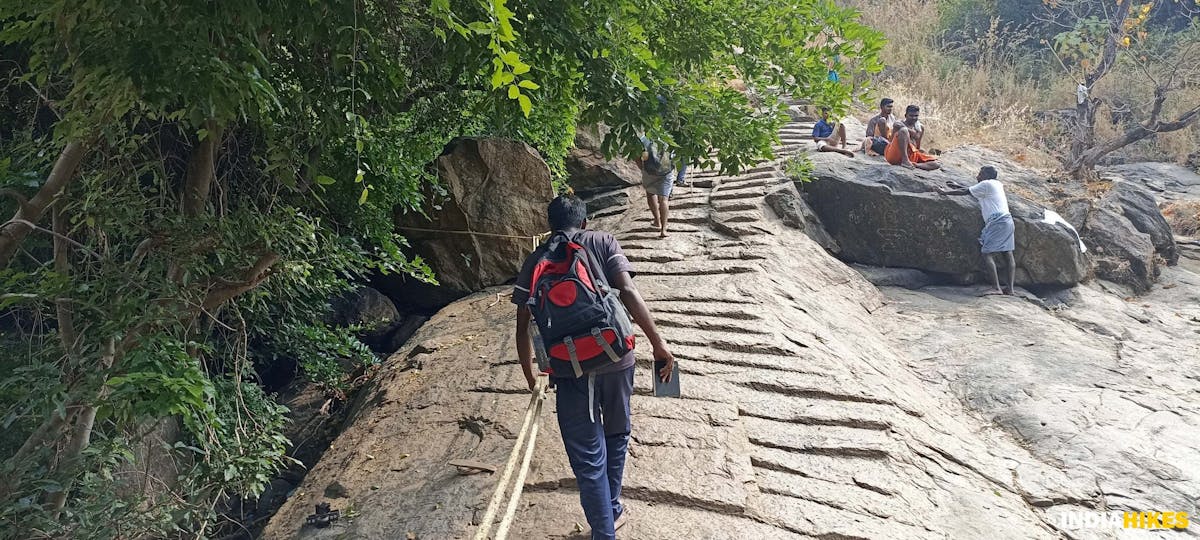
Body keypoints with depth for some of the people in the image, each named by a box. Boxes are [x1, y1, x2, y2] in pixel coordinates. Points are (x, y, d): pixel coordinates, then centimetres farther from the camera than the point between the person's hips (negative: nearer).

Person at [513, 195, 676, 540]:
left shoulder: (535, 260, 9)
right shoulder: (603, 242, 6)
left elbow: (523, 326, 6)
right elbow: (628, 292, -9)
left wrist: (529, 375, 18)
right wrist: (658, 343, -8)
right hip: (616, 359, 1)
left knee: (588, 458, 6)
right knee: (616, 435, 24)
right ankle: (612, 512, 41)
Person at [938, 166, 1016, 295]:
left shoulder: (986, 184, -2)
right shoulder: (997, 184, 23)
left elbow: (964, 192, 4)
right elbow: (973, 190, 34)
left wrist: (945, 192, 13)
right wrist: (958, 185, 40)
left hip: (997, 222, -9)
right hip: (1007, 220, 9)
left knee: (986, 253, -11)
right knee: (1008, 254, 4)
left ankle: (997, 289, -19)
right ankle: (1010, 289, 0)